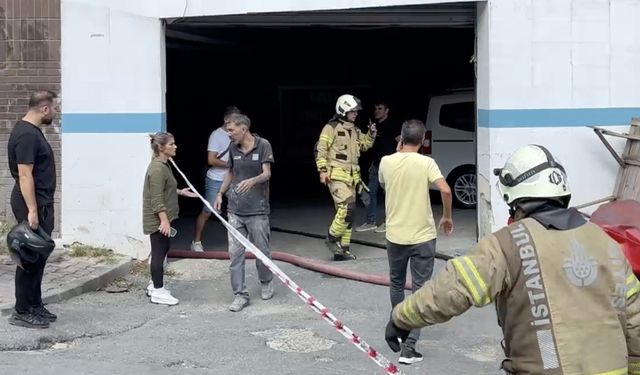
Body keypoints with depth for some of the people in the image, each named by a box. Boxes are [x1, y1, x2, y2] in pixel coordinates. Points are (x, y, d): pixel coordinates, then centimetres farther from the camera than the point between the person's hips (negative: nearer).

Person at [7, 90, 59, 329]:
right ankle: (22, 313, 2)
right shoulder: (26, 135, -17)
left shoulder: (32, 131, 14)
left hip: (40, 203, 10)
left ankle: (35, 306, 21)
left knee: (38, 256, 13)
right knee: (30, 258, -5)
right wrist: (31, 211, -26)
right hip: (33, 204, -10)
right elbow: (24, 175, -22)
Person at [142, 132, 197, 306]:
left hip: (162, 217, 10)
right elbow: (157, 199, -24)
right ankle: (158, 292, 7)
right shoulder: (157, 169, -21)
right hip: (157, 219, -10)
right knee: (159, 252, -2)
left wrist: (180, 191, 19)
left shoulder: (163, 165, 11)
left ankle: (154, 285, 31)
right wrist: (164, 220, -26)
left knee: (163, 249, 18)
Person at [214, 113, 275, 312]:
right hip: (235, 209, 4)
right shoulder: (233, 148, 7)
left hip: (257, 209, -4)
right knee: (235, 253, 0)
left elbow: (266, 173, -13)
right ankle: (240, 295, 8)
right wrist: (220, 193, 15)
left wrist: (252, 181, -33)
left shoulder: (263, 145, -7)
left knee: (262, 250, 6)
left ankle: (266, 282, 34)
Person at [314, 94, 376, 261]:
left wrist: (371, 134, 10)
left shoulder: (355, 130, 16)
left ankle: (342, 249, 15)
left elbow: (365, 145, 28)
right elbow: (320, 149, -10)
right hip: (336, 176, -8)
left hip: (351, 177, 8)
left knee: (346, 212, 9)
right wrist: (323, 170, -16)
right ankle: (332, 237, -3)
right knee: (348, 207, -21)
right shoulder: (332, 128, -7)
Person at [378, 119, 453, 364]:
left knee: (396, 284, 23)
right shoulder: (426, 162, -9)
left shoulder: (386, 161, -1)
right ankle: (408, 347, -3)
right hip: (423, 236, -3)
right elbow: (445, 190, -21)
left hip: (395, 235, 3)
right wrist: (447, 217, -4)